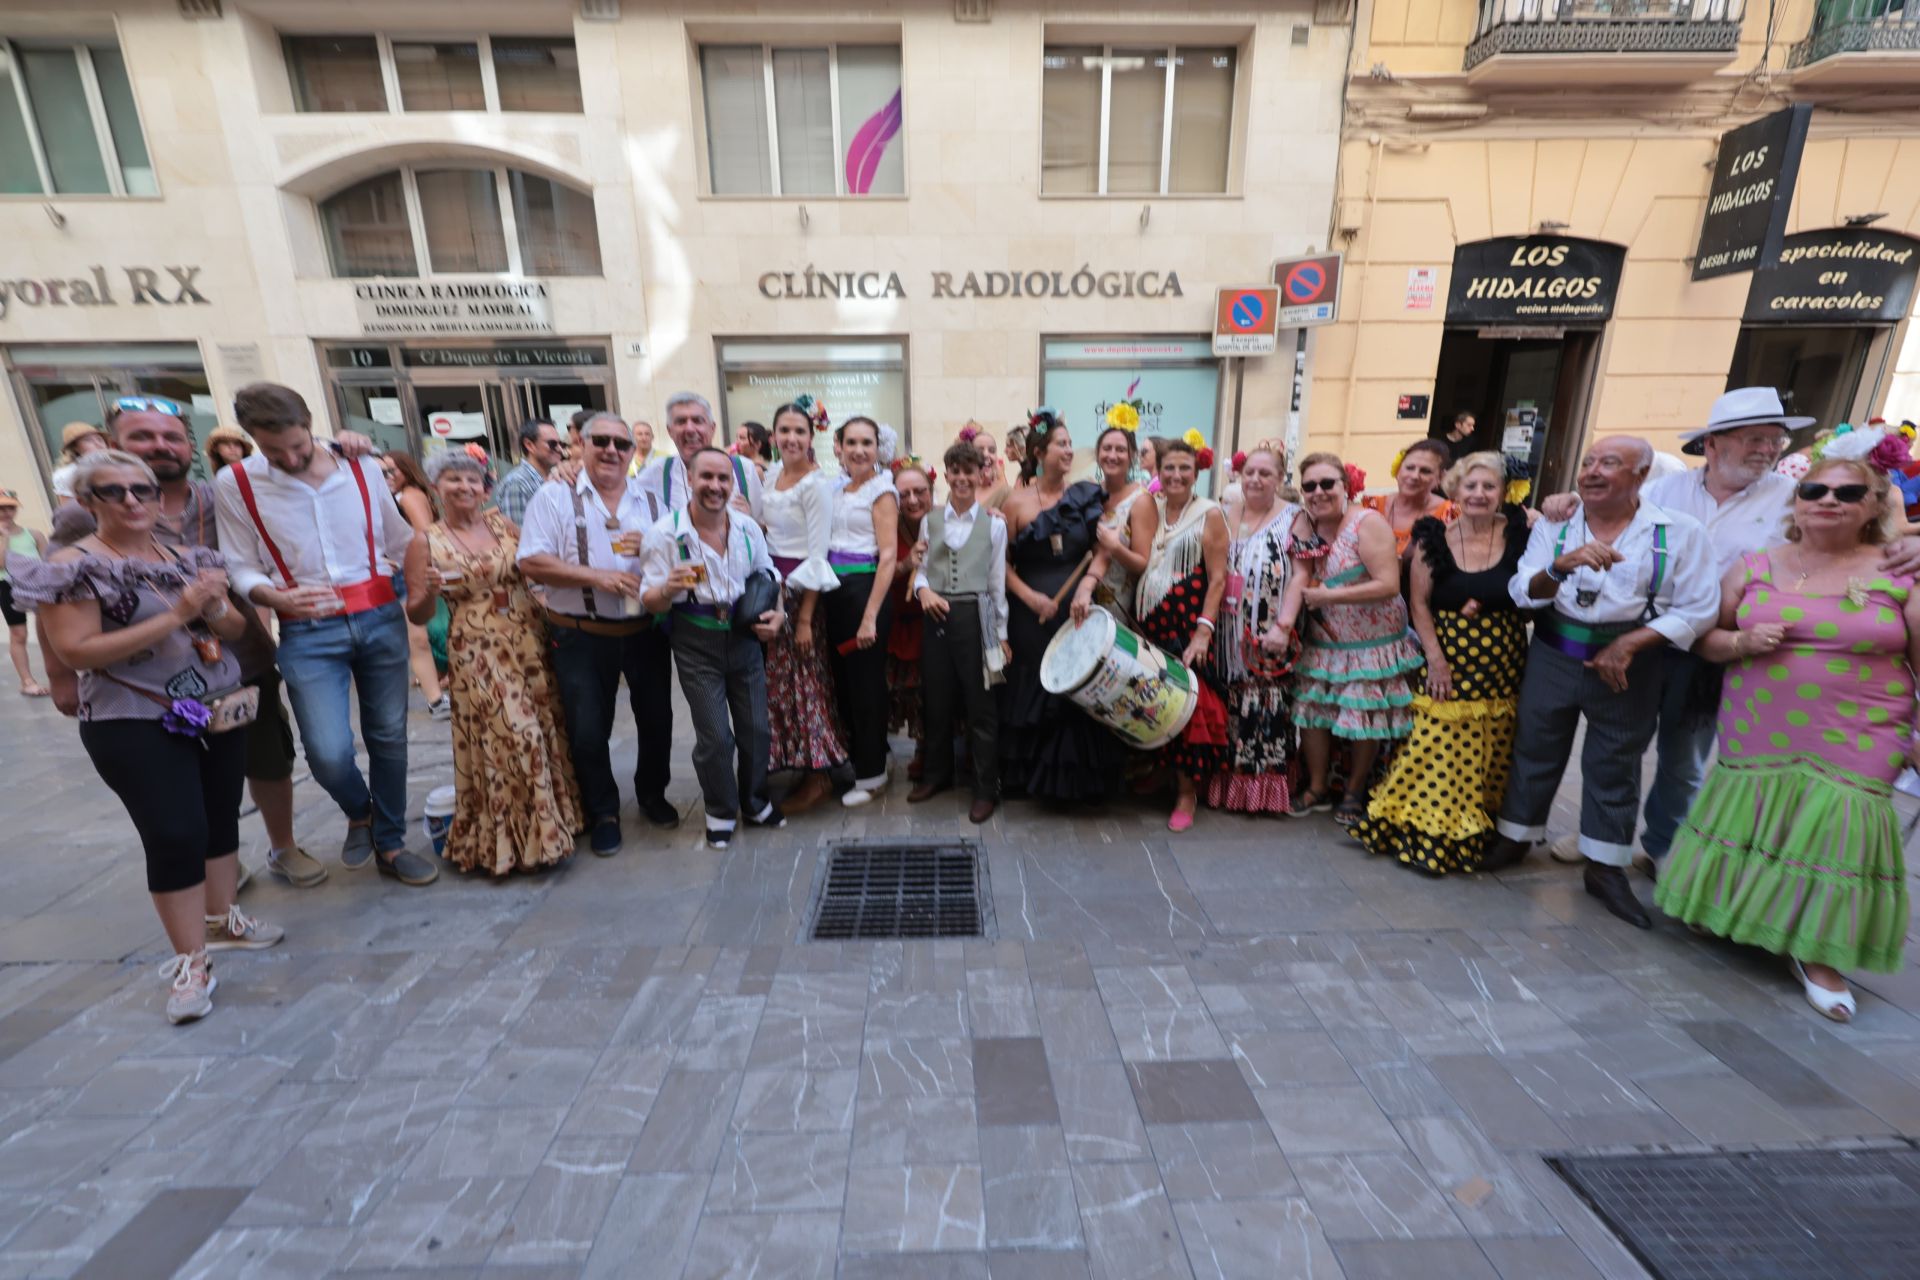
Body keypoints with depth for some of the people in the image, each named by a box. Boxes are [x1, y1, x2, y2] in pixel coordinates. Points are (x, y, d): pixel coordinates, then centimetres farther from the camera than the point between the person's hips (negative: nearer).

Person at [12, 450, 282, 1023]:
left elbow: (236, 629, 8)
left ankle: (222, 920, 30)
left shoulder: (186, 556, 6)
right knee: (174, 837, -5)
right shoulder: (73, 565, -9)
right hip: (137, 726, -5)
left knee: (221, 819, 13)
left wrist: (215, 610, -14)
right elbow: (77, 651, -17)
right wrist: (174, 617, -23)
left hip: (217, 711, 5)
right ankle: (190, 961, 8)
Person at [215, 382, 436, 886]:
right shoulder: (234, 484, -2)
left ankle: (389, 846, 25)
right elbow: (241, 569, 0)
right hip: (308, 632, -1)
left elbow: (400, 542, 10)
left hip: (381, 618, 2)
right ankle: (360, 813, 25)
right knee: (329, 753, -12)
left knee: (389, 737, 9)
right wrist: (277, 597, -20)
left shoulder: (362, 470, 3)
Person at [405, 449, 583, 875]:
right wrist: (430, 592, -21)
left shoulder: (501, 522, 7)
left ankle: (552, 821, 26)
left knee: (544, 730, 8)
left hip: (529, 641, 4)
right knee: (512, 738, -4)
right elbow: (417, 614, 0)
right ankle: (526, 838, 13)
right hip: (477, 654, -3)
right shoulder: (426, 543, -1)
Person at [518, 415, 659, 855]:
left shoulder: (650, 500, 7)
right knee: (588, 732, 7)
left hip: (647, 631, 3)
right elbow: (531, 562, -10)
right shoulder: (555, 497, -3)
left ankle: (652, 794, 37)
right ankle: (603, 813, 28)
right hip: (582, 637, -2)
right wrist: (597, 577, -19)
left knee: (656, 719, 14)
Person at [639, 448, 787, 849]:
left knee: (756, 728, 10)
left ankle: (755, 803, 33)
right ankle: (721, 814, 24)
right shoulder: (665, 532, -13)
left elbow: (768, 577, 12)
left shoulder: (748, 527, -2)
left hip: (745, 635, 4)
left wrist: (776, 614, -6)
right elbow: (650, 601, -9)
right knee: (715, 737, 0)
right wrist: (670, 588, -32)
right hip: (697, 642, -3)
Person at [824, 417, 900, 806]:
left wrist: (870, 616, -20)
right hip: (836, 590, 7)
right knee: (843, 678, 15)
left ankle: (871, 772, 17)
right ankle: (854, 756, 34)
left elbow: (888, 556, -15)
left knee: (866, 682, 2)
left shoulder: (882, 491, -8)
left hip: (866, 588, -7)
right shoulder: (838, 489, 14)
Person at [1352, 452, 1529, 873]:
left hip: (1503, 666, 1)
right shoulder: (1434, 539, -2)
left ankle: (1473, 835, 24)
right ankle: (1426, 831, 13)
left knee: (1491, 758, 8)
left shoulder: (1521, 532, -1)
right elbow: (1419, 603, -2)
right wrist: (1435, 658, -7)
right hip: (1448, 661, -1)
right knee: (1438, 752, -1)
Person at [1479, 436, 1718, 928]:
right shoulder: (1555, 525, -1)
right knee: (1534, 749, 11)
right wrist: (1561, 565, -29)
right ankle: (1515, 837, 28)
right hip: (1553, 654, 1)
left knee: (1614, 766, 10)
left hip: (1629, 662, -1)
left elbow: (1697, 610, -5)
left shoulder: (1680, 532, -5)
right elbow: (1523, 593, -10)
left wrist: (1628, 644, -16)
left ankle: (1605, 868, 25)